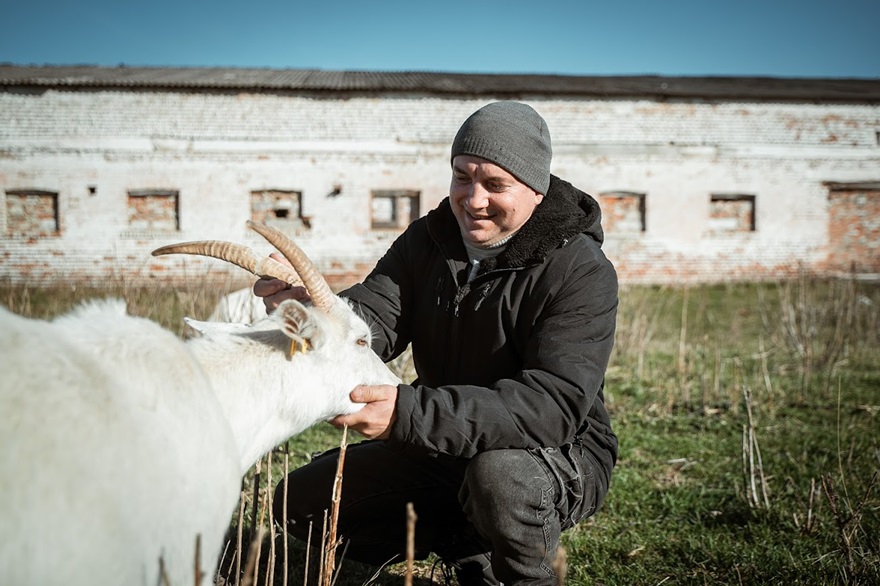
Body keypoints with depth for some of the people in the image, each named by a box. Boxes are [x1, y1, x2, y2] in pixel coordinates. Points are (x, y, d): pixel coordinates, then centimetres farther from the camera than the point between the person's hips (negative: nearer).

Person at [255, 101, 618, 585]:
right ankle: (471, 547, 9)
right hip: (448, 449, 6)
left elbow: (554, 404, -34)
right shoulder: (426, 241, -3)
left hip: (561, 453, -5)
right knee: (300, 502, 2)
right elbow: (370, 321, -16)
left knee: (502, 475, -40)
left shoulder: (583, 273, -22)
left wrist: (407, 412, -45)